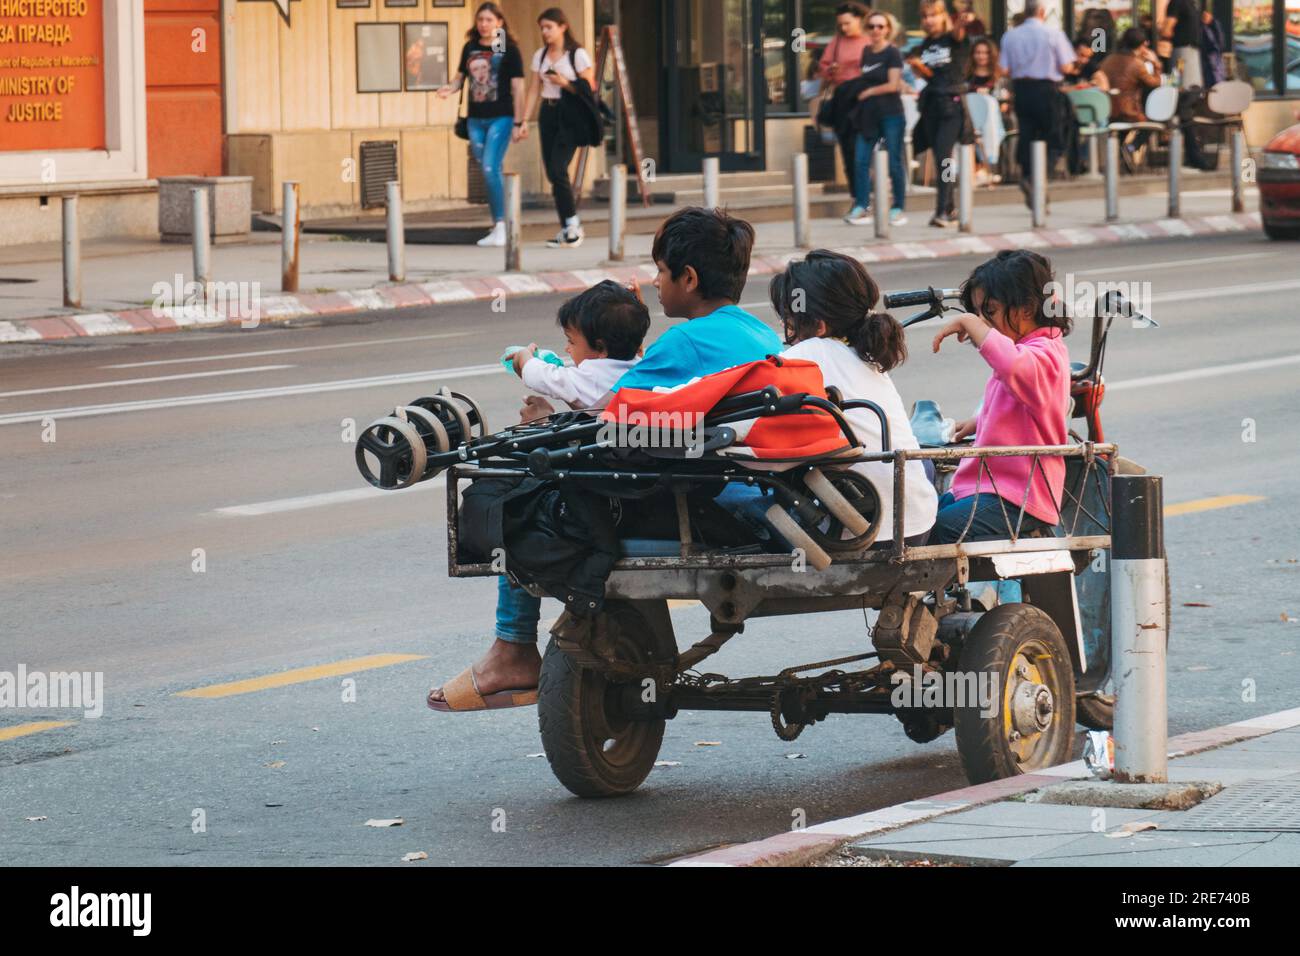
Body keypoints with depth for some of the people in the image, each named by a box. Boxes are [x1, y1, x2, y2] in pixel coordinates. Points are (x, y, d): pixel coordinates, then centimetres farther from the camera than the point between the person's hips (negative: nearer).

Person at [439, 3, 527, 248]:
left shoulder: (509, 49, -4)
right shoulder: (470, 48, 9)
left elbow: (518, 88, -4)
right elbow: (460, 77, 18)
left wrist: (518, 123, -6)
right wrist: (450, 89, -6)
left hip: (500, 117, -5)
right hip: (476, 119, 5)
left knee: (491, 168, -17)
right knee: (487, 173, 9)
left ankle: (500, 227, -15)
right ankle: (496, 228, 17)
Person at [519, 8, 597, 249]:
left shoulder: (577, 55, -5)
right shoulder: (540, 56, 12)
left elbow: (588, 89, -6)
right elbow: (534, 91, 11)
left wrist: (565, 83, -19)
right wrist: (524, 121, 4)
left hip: (570, 114, -6)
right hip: (548, 113, 6)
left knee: (557, 169, -16)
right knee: (552, 173, 2)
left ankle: (572, 225, -6)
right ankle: (568, 229, 8)